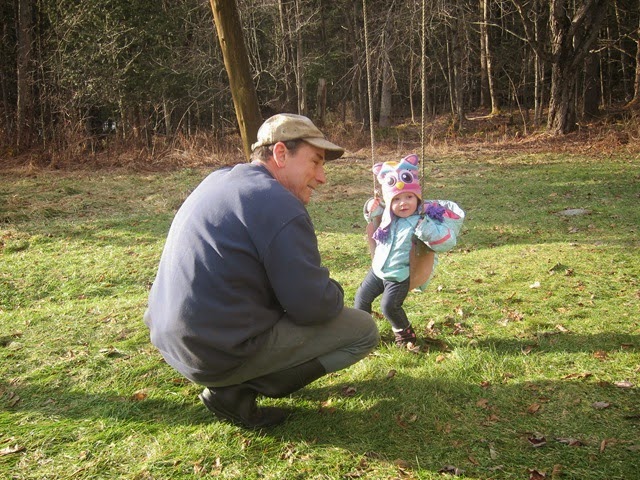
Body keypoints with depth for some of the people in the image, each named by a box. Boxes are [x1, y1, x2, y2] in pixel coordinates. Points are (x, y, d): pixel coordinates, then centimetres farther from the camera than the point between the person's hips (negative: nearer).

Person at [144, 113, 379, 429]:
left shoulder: (219, 179, 9)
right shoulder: (279, 205, -19)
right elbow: (313, 306, -17)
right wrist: (335, 295, 6)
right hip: (218, 355, -9)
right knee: (364, 330, -1)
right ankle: (237, 391, -4)